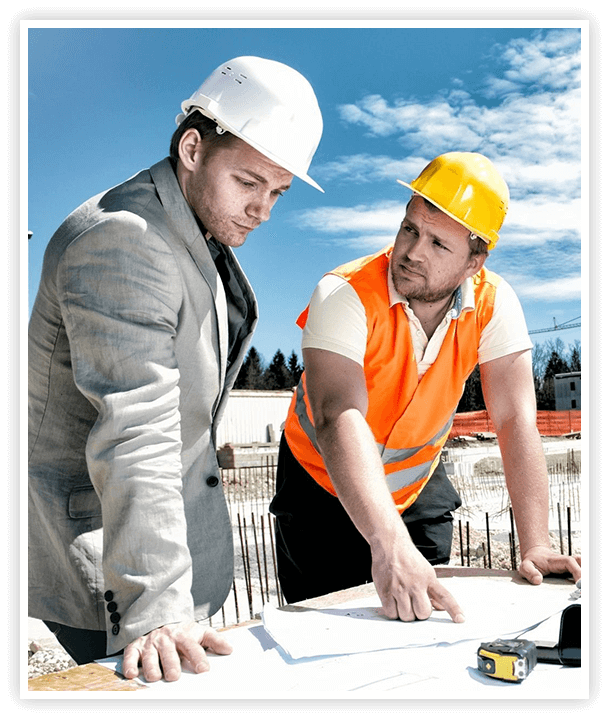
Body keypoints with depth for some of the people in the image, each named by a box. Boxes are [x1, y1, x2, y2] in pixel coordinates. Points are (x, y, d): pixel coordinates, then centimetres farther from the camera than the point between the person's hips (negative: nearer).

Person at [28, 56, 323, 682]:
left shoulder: (206, 232, 8)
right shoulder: (120, 239, -25)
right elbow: (135, 433, -33)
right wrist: (154, 608, -33)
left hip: (179, 508, 9)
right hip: (97, 534, -9)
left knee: (203, 680, 16)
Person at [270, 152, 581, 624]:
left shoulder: (493, 303, -18)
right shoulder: (345, 296, -29)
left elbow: (515, 421, -21)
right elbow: (340, 418, -42)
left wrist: (535, 546, -29)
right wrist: (389, 545, -53)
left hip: (419, 488, 3)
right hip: (322, 484, -2)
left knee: (426, 619, 9)